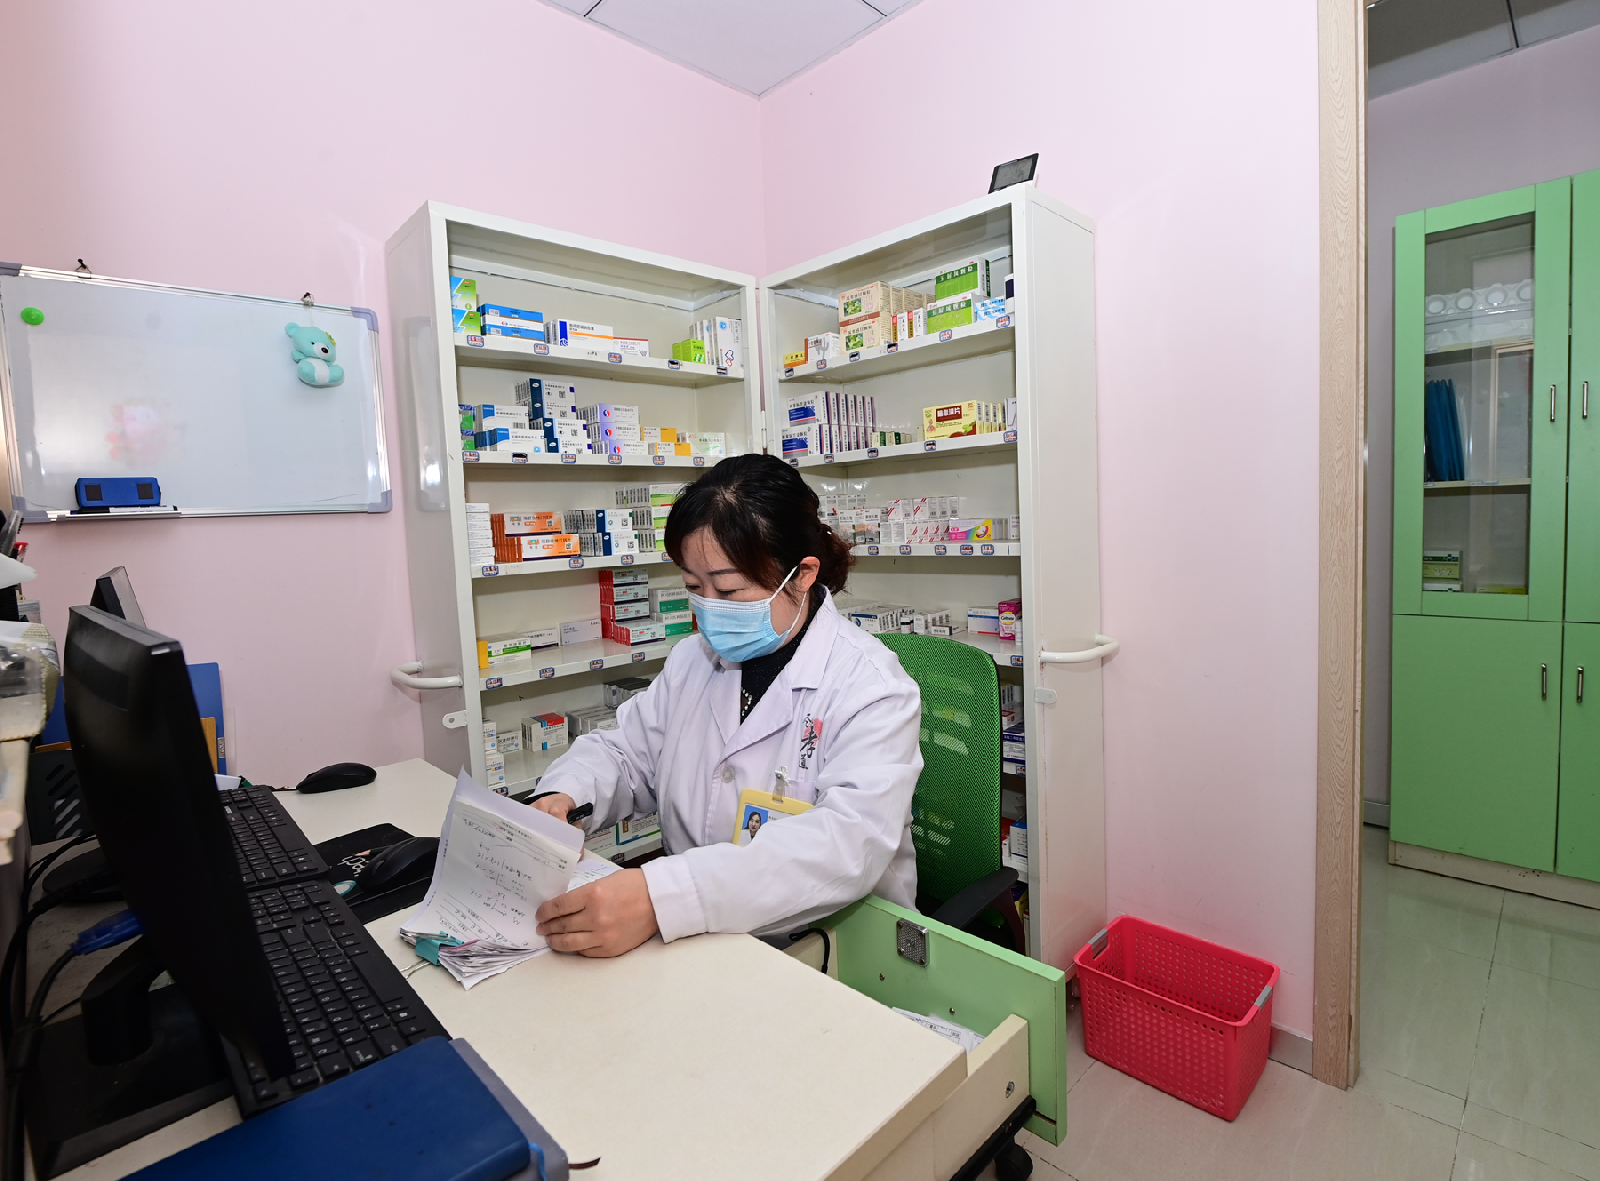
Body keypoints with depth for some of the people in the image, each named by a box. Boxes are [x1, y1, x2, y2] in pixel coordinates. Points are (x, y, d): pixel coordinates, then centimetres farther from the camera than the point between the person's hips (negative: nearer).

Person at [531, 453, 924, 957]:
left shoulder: (872, 688, -17)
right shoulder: (692, 659, 6)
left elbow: (849, 844, -30)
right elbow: (626, 752, 15)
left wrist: (659, 898, -41)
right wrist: (564, 797, -9)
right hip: (693, 938, 6)